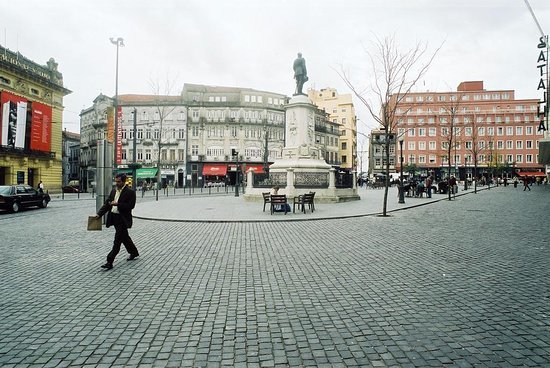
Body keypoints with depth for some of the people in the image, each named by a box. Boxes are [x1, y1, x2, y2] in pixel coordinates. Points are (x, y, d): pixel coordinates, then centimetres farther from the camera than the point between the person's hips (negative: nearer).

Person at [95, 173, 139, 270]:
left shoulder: (130, 192, -12)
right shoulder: (114, 190, 10)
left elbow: (130, 206, -18)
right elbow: (107, 203, 11)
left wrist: (117, 204, -24)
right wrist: (99, 214, 1)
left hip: (122, 219, -8)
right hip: (114, 217, 8)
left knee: (117, 240, -6)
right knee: (124, 237, 20)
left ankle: (110, 262, -3)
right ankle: (134, 252, 38)